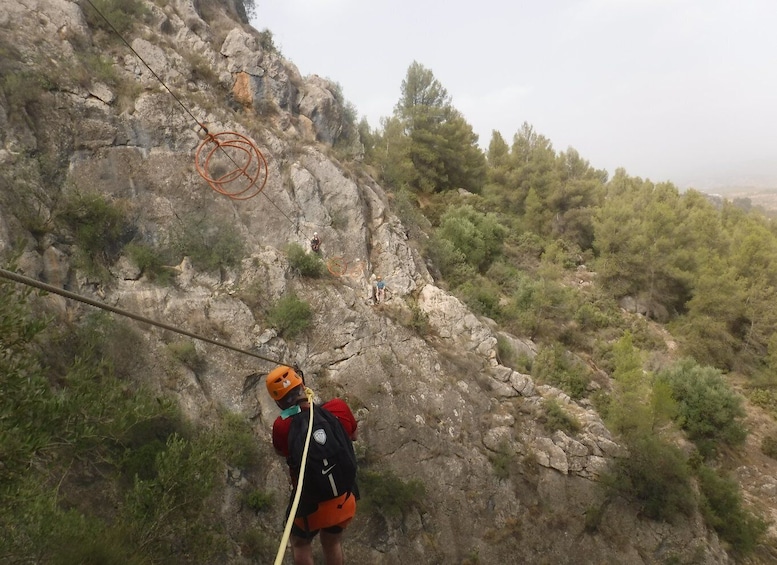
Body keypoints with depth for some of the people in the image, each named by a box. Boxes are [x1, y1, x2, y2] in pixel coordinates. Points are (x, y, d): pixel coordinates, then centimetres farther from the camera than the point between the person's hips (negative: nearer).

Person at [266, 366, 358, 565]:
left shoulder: (282, 426, -26)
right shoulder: (338, 408, -21)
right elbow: (353, 436, 2)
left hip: (310, 503, -2)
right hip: (344, 498, 3)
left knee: (300, 544, 29)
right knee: (333, 543, 30)